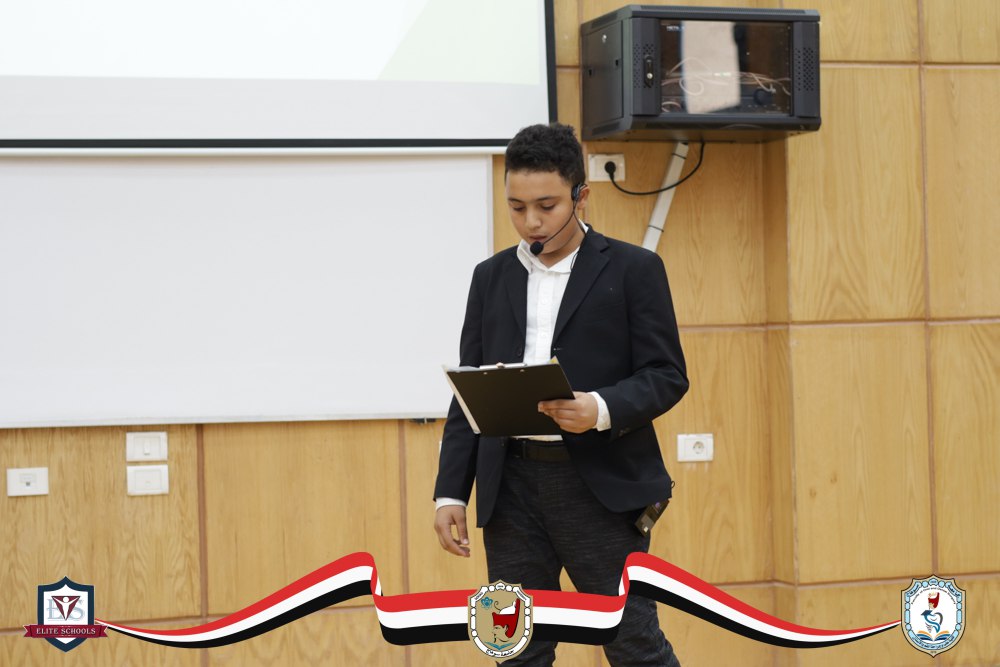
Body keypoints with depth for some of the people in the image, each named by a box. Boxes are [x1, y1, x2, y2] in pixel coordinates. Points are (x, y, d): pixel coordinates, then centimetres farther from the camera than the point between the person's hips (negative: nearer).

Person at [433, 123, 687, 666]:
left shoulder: (634, 270, 0)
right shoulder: (492, 277, 13)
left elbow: (667, 375, -3)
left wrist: (602, 410, -22)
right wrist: (450, 492, 6)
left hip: (602, 484, -4)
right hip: (512, 487, 4)